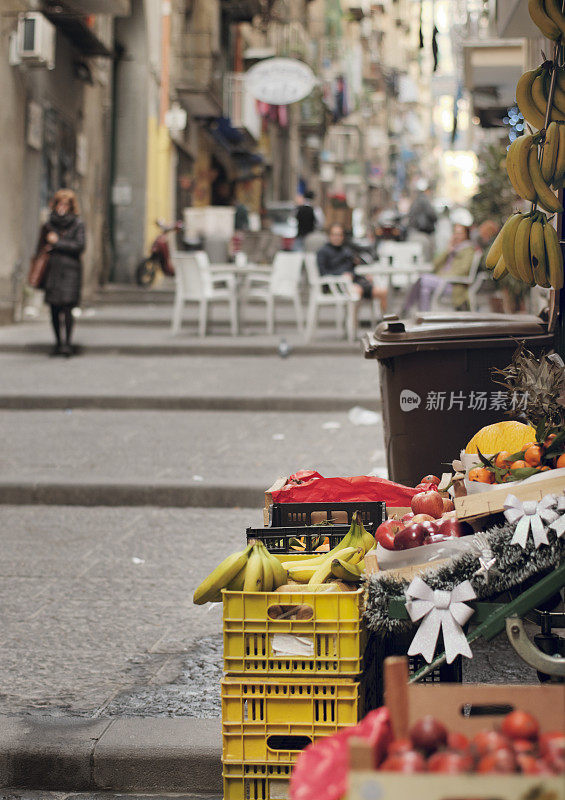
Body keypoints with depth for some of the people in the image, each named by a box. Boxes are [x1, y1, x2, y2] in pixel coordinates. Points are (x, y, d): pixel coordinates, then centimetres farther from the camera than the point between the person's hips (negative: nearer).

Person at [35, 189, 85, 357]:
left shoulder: (78, 224, 2)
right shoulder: (49, 224, 12)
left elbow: (80, 246, -8)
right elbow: (41, 247, 19)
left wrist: (57, 243, -7)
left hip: (70, 270, -4)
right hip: (52, 270, 4)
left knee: (67, 308, -13)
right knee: (54, 309, 4)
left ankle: (67, 343, -12)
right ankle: (58, 342, 13)